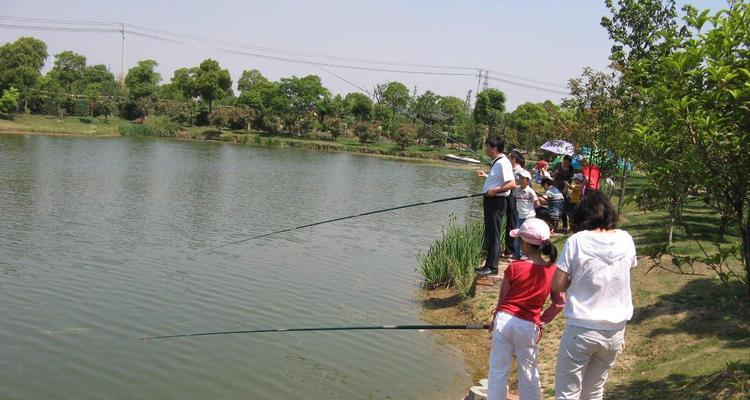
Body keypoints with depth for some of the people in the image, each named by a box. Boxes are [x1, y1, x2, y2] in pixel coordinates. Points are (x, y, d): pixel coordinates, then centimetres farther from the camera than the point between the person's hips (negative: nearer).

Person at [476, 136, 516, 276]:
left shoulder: (503, 162, -17)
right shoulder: (496, 162, 15)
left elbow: (512, 184, -25)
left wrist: (495, 190, -26)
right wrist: (486, 176, 24)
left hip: (497, 201, -11)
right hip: (491, 201, 11)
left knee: (493, 234, -6)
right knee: (489, 234, 16)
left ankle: (492, 267, 0)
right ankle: (489, 264, 24)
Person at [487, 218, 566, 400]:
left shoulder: (514, 268, -9)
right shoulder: (553, 271, -3)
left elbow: (502, 298, 0)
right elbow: (559, 303, -1)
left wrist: (494, 320, 14)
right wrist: (541, 321, 8)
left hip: (505, 320, -1)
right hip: (529, 326, 2)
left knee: (498, 370, 8)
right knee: (528, 373, 16)